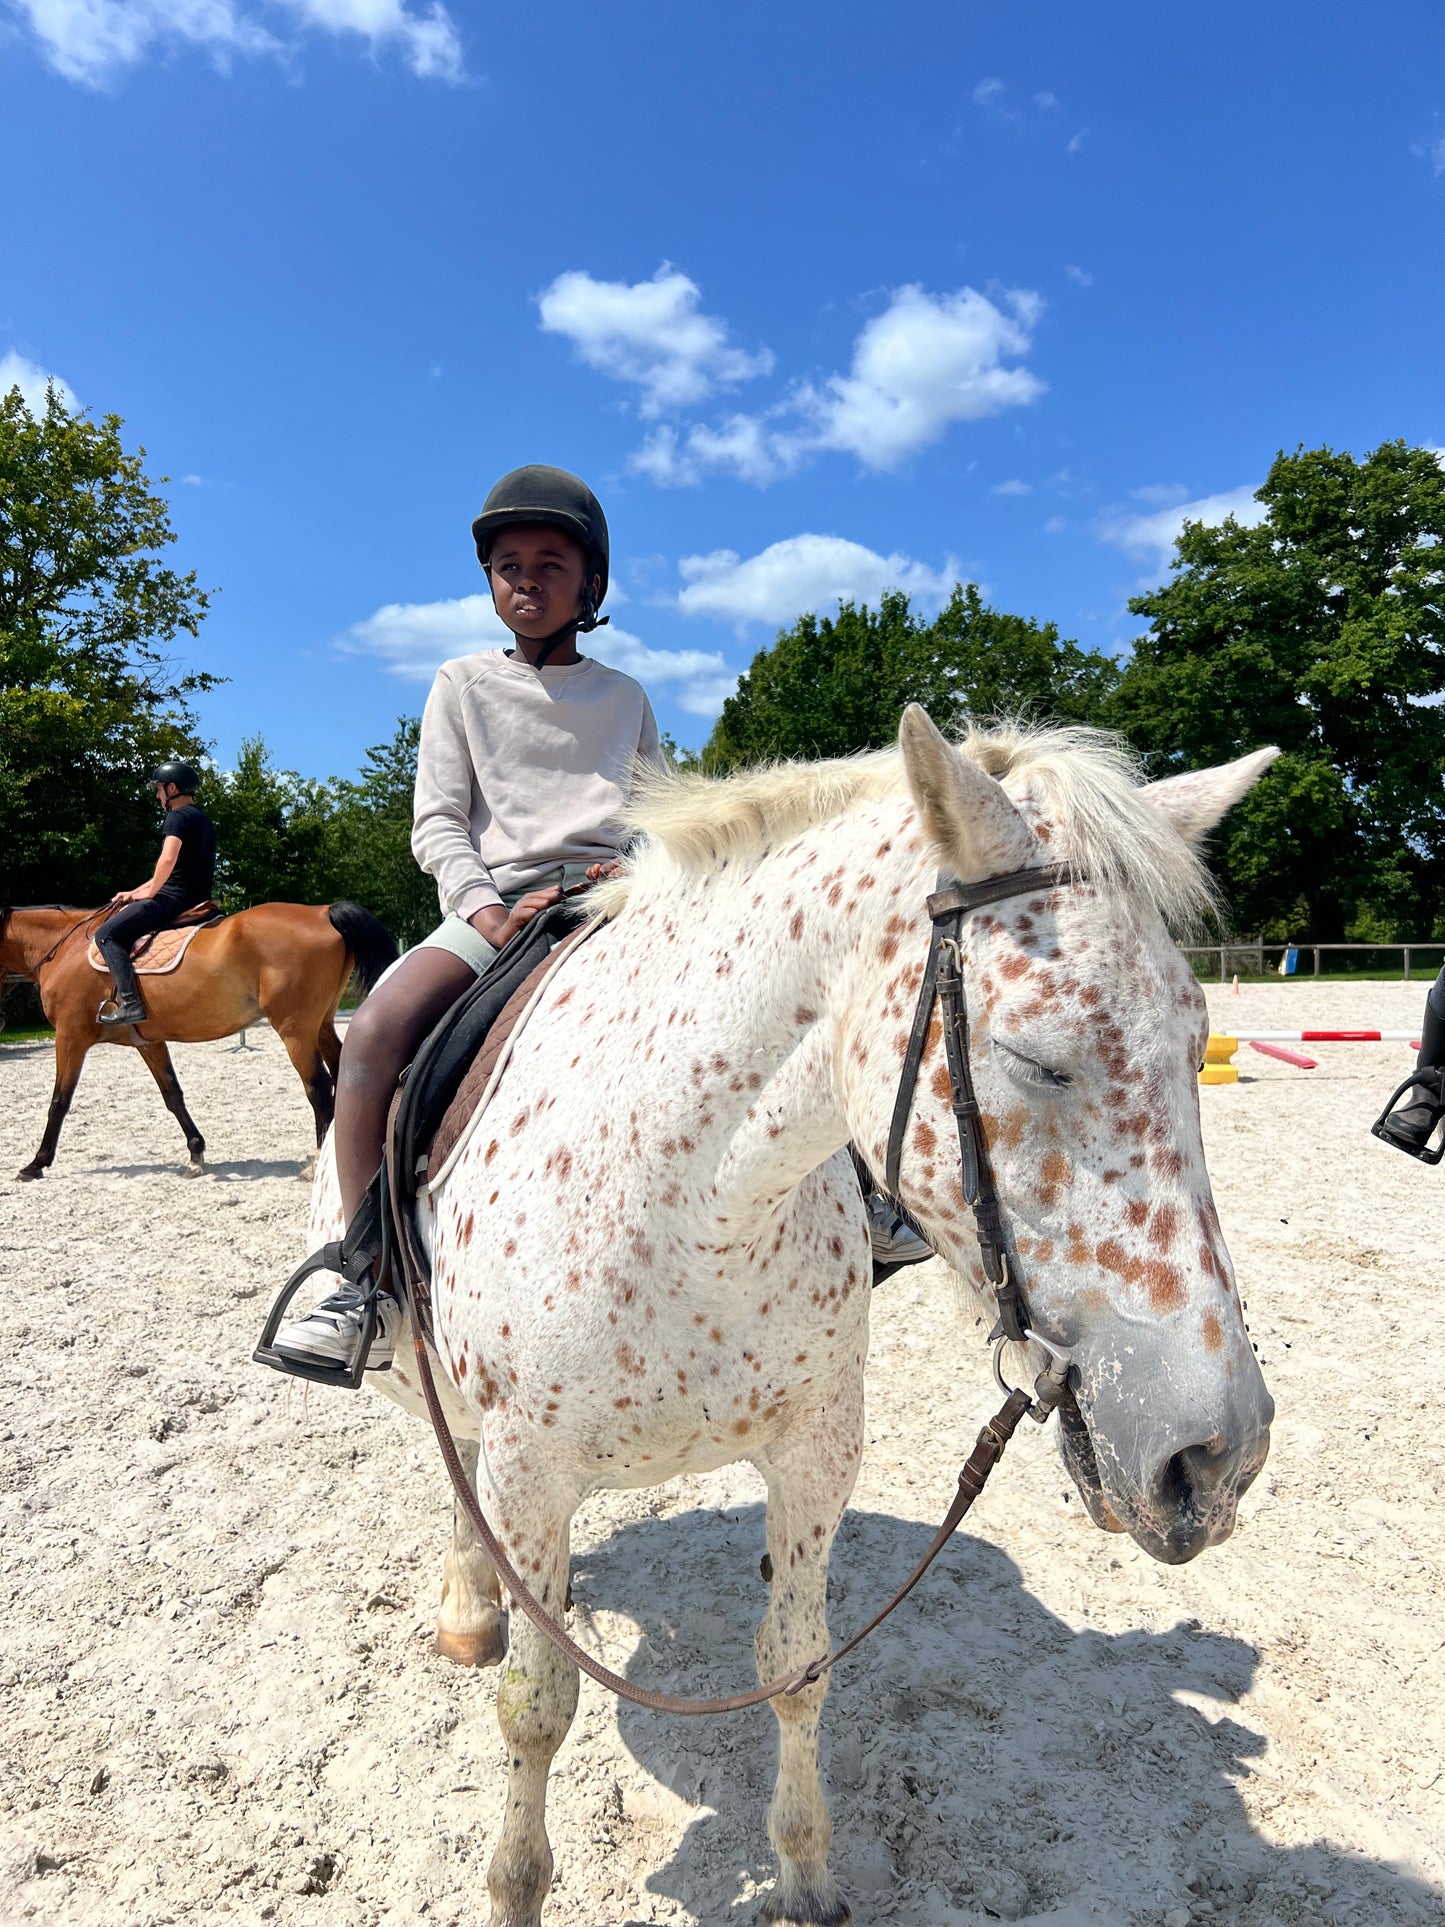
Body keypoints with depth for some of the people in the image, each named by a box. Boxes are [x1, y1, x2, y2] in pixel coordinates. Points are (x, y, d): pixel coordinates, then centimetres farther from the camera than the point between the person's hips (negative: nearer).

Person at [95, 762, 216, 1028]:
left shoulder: (178, 817, -9)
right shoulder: (203, 819, 22)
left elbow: (168, 860, -26)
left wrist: (150, 891, -11)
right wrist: (134, 893, 23)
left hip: (174, 897, -10)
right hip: (197, 899, 10)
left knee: (107, 934, -11)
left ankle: (130, 1004, -23)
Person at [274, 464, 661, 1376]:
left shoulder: (625, 697, 19)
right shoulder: (463, 684, 14)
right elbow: (437, 823, 5)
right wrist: (489, 911, -13)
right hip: (496, 899, -1)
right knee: (377, 1030, -29)